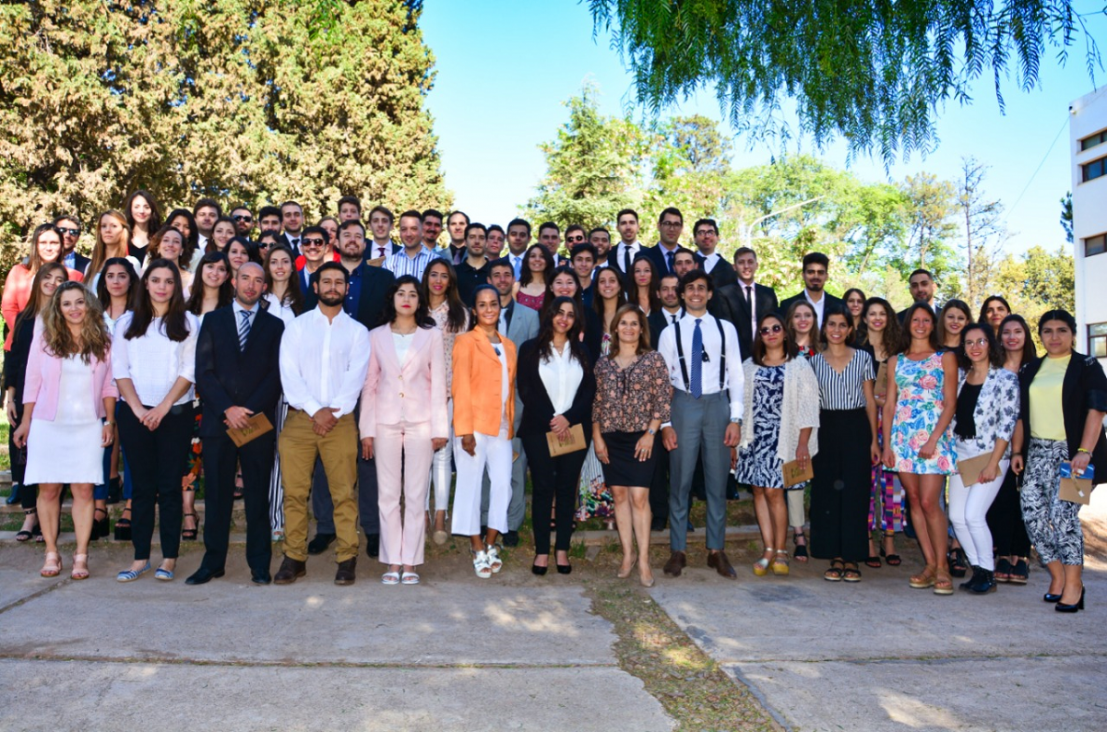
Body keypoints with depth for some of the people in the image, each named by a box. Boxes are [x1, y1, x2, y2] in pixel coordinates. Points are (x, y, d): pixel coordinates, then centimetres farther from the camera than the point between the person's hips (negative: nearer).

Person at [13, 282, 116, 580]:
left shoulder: (103, 342, 4)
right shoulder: (44, 340, 4)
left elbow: (109, 385, 7)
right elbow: (32, 384, 7)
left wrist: (109, 421, 1)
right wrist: (25, 421, 5)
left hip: (88, 426, 0)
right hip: (48, 424, 0)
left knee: (84, 489, -2)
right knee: (48, 489, 3)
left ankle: (81, 555, 4)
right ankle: (51, 553, 13)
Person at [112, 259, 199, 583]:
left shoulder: (188, 323, 6)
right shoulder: (127, 323, 12)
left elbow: (190, 371, -2)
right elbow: (119, 370, 5)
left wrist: (164, 407, -11)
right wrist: (138, 409, -7)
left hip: (175, 414, -2)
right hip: (135, 414, 2)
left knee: (170, 486, 0)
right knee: (142, 486, 5)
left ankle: (169, 558, 6)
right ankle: (140, 557, 10)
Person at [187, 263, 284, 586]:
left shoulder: (274, 325, 9)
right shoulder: (213, 320, 11)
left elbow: (276, 375, 1)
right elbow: (204, 371, 3)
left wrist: (249, 410, -10)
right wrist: (227, 409, -10)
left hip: (258, 422, -1)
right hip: (218, 421, 1)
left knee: (258, 495, 3)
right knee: (216, 495, 5)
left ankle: (260, 564, 10)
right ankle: (213, 561, 15)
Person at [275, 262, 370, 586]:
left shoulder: (357, 331, 10)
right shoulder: (297, 326, 10)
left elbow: (356, 377, 0)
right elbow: (289, 372, -1)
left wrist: (333, 412, -12)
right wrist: (314, 410, -11)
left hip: (340, 420, -1)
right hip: (299, 417, 1)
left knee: (343, 492, -3)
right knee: (294, 491, 0)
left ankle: (347, 558, 3)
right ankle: (294, 558, 9)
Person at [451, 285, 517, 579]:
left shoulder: (509, 346, 18)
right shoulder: (466, 341, 1)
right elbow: (461, 386, -6)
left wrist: (511, 426, 11)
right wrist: (465, 429, -13)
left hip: (501, 427, 5)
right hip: (474, 426, -5)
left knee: (503, 484, -2)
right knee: (470, 484, 0)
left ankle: (490, 543, 14)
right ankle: (478, 549, 9)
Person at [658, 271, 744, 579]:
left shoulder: (726, 329, 7)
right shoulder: (670, 332, 4)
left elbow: (736, 376, 5)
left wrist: (735, 419, -3)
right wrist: (665, 423, -4)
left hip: (717, 405, 1)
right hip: (683, 405, -1)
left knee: (717, 481, 7)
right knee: (680, 481, 4)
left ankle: (716, 551, 17)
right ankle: (677, 551, 14)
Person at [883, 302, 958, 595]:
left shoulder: (945, 358, 4)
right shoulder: (896, 361, 13)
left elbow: (950, 403, -2)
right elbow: (889, 405, 11)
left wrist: (933, 439, -13)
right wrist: (887, 444, 3)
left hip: (934, 436, -4)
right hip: (903, 437, 4)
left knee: (928, 502, -10)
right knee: (914, 501, 5)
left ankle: (942, 566, 3)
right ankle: (930, 564, 14)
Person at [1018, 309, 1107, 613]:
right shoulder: (1030, 370, 15)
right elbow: (1021, 414, 17)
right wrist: (1017, 450, 10)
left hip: (1072, 451, -5)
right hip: (1038, 451, 5)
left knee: (1062, 513, -13)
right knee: (1033, 513, -3)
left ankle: (1073, 585, -2)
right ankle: (1058, 577, 13)